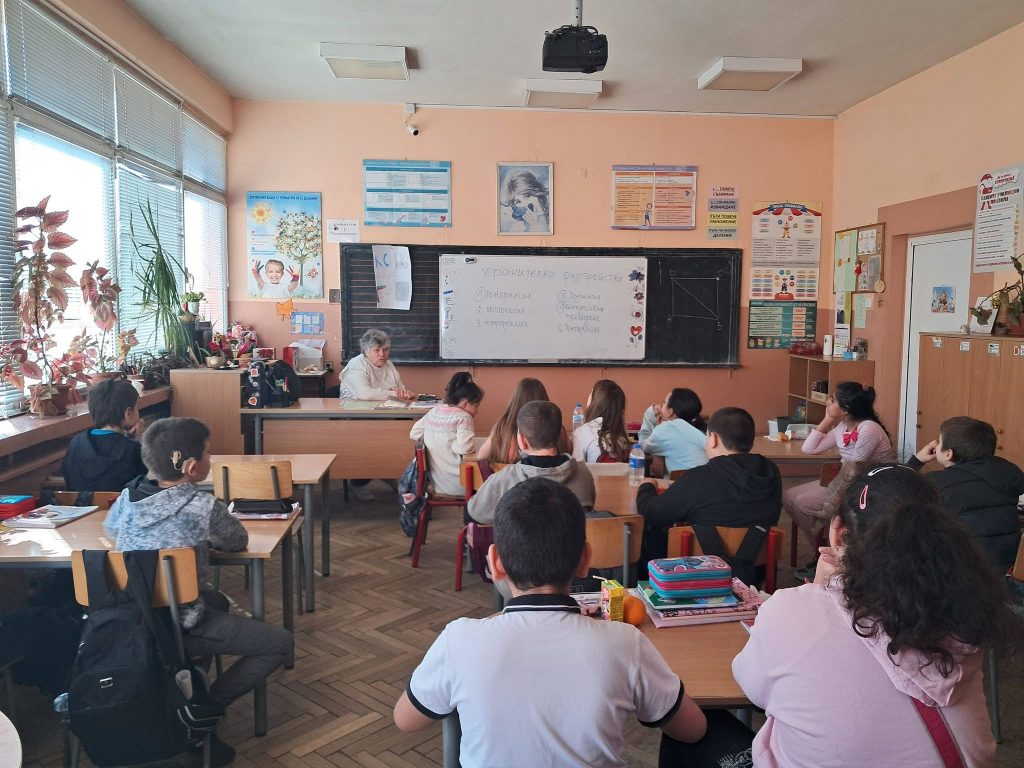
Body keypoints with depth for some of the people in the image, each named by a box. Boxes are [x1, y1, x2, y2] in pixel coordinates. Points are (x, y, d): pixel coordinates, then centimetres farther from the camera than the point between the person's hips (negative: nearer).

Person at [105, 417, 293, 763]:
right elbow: (239, 541, -2)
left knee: (217, 601, 34)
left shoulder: (128, 497, -3)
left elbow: (110, 526, 21)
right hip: (177, 628, -7)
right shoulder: (203, 506, -20)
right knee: (280, 643, 2)